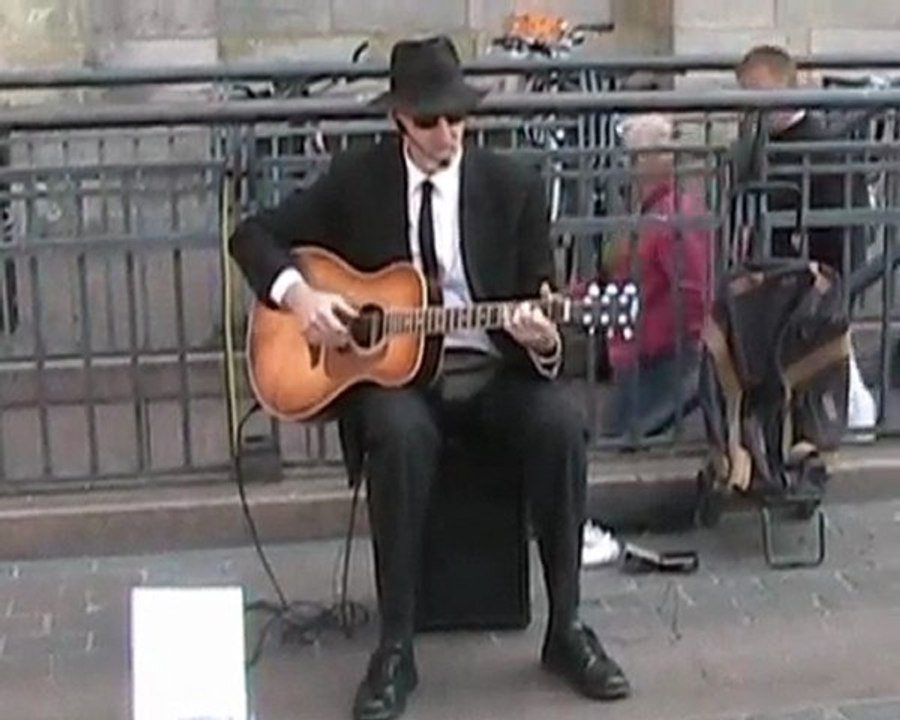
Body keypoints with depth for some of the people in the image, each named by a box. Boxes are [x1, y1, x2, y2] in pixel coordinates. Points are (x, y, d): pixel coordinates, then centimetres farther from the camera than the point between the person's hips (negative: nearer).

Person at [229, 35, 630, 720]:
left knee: (561, 424, -29)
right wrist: (298, 293, -15)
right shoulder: (355, 178, 1)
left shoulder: (515, 186, 1)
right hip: (390, 365, -1)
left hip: (494, 370, 1)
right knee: (401, 434, -36)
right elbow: (253, 234, 4)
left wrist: (544, 338, -23)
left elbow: (541, 303, 1)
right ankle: (395, 648, -26)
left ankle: (566, 626, -13)